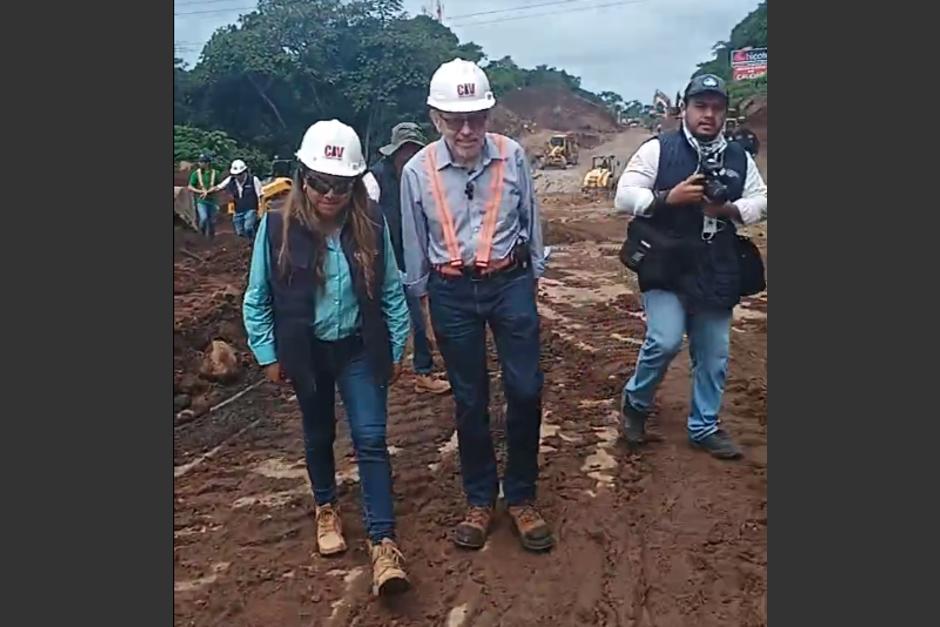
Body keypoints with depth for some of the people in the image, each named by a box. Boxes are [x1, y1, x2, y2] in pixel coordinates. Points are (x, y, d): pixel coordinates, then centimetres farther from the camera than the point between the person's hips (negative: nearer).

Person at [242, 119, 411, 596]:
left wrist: (396, 349, 1)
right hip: (307, 352, 0)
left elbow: (391, 290, -2)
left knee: (370, 439, -5)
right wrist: (268, 355, -2)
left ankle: (382, 541, 2)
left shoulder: (371, 223, -11)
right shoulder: (277, 227, -15)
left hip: (360, 349, 0)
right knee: (319, 435, 18)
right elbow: (257, 298, -4)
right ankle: (326, 507, 43)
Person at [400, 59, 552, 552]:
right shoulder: (417, 171, -8)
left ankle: (521, 497, 18)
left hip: (510, 282, 0)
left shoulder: (512, 156, -7)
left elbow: (531, 220, 5)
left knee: (525, 390, -2)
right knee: (470, 399, 9)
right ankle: (479, 501, 26)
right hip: (452, 292, 0)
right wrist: (422, 295, 10)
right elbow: (414, 243, 4)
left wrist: (532, 277, 11)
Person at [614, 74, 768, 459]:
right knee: (665, 341, -17)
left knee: (713, 355, 11)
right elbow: (624, 197, -8)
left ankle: (704, 427, 29)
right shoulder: (658, 149, -4)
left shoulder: (739, 158, 9)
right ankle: (635, 401, 12)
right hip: (666, 266, -4)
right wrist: (669, 197, -22)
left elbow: (761, 200, 10)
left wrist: (729, 209, -10)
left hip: (716, 272, 5)